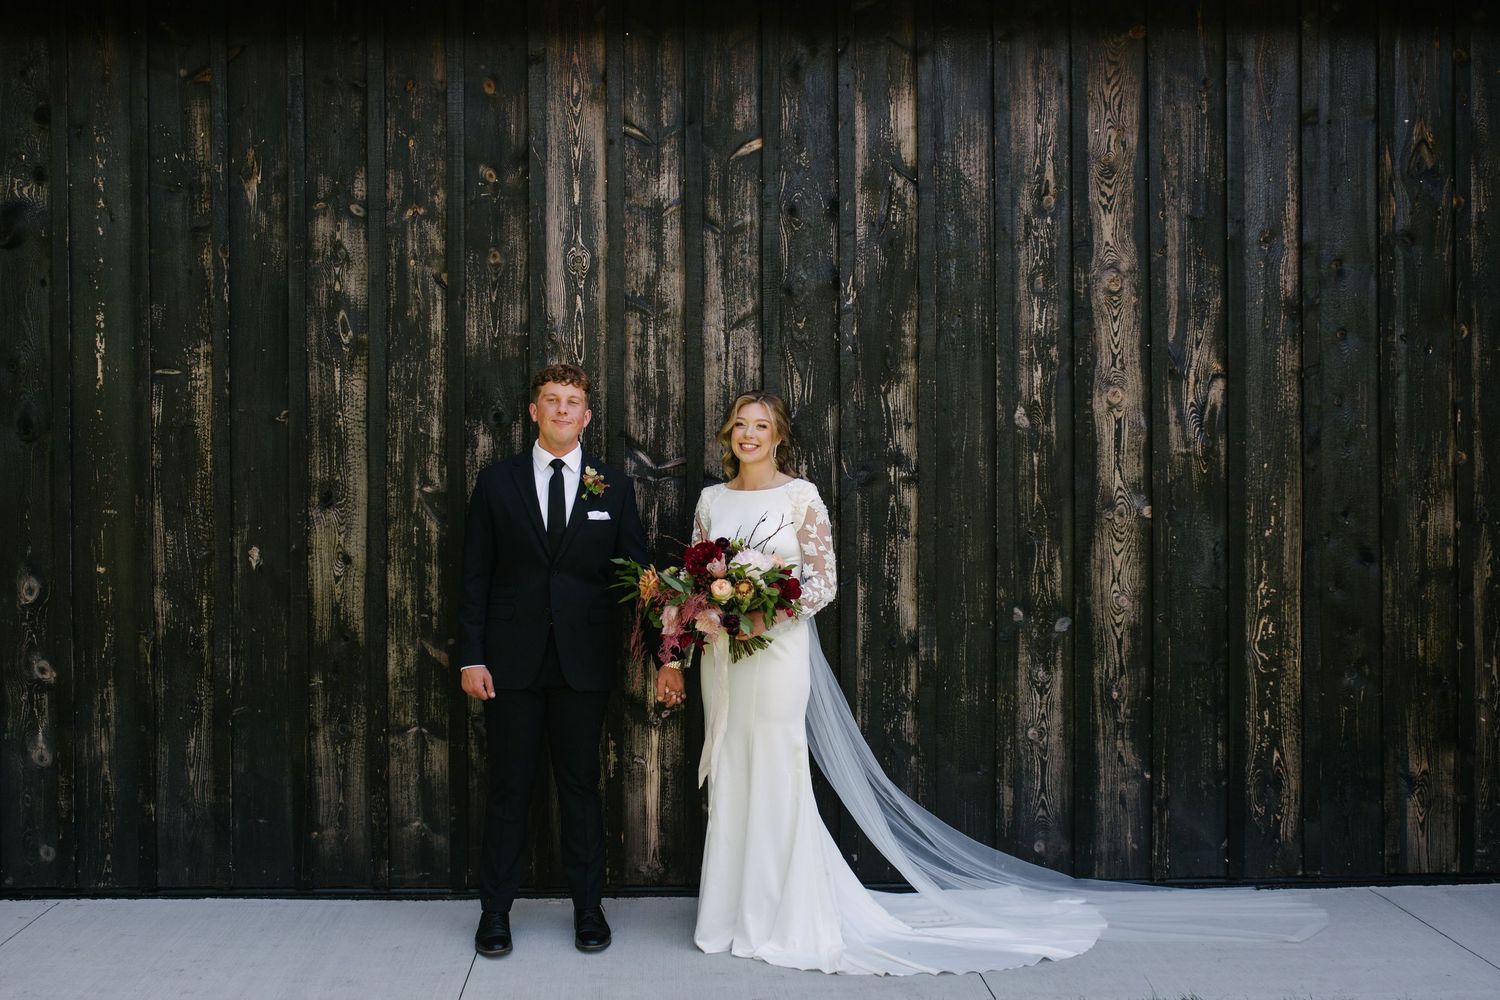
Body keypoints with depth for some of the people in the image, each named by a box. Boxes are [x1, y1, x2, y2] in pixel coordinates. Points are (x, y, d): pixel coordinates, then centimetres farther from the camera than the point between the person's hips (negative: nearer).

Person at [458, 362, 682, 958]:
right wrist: (471, 657, -4)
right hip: (512, 662, 0)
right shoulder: (496, 483, 4)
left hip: (583, 662, 0)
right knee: (508, 788, 7)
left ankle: (588, 908, 21)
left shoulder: (613, 486, 5)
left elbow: (638, 574, 3)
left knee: (581, 786, 9)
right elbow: (475, 576, 3)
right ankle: (495, 910, 20)